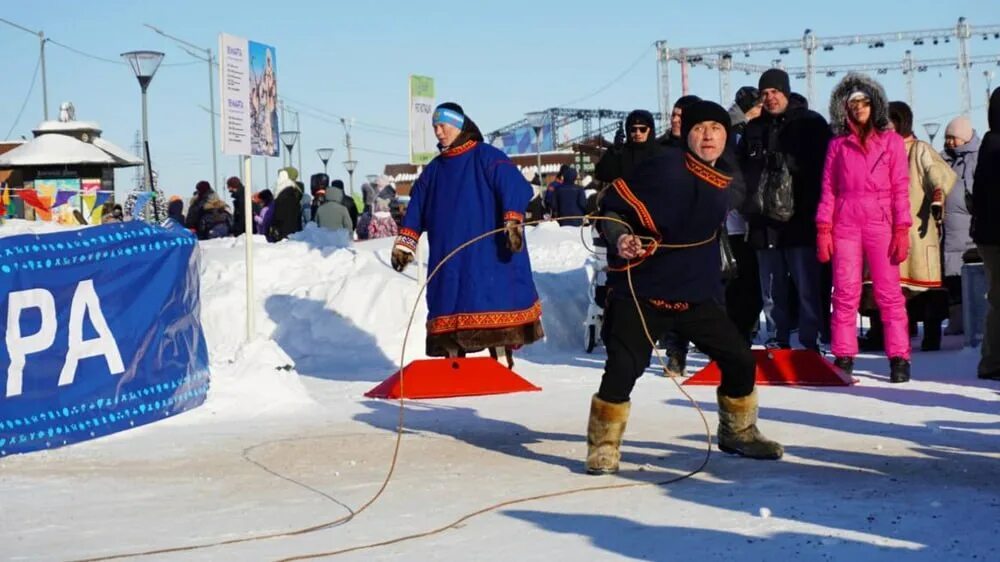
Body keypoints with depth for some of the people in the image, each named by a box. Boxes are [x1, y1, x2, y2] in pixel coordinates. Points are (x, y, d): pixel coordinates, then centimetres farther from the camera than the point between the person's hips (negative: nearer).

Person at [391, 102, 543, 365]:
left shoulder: (487, 158, -2)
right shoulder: (434, 169, 18)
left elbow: (515, 188, -14)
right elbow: (416, 209, 22)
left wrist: (513, 223, -28)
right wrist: (404, 244, 17)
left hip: (488, 256, -6)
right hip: (448, 260, 6)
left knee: (494, 307, -9)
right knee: (447, 310, 5)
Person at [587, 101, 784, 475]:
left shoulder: (724, 184, 5)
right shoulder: (664, 170, -16)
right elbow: (611, 207, -11)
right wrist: (620, 238, -27)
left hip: (696, 296, 6)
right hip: (641, 291, -6)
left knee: (740, 360, 5)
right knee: (623, 367, -19)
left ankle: (738, 432, 29)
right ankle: (604, 445, 0)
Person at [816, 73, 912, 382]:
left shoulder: (892, 141, 7)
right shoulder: (838, 144, 11)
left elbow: (901, 189, 3)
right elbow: (828, 190, 9)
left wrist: (902, 230, -5)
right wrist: (823, 229, 0)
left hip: (881, 223, -1)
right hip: (845, 224, 2)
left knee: (889, 292, -4)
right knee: (845, 293, 0)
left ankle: (899, 357, -2)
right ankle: (844, 356, 5)